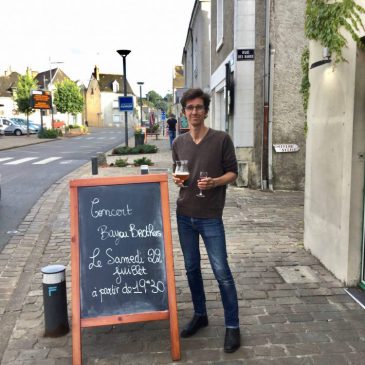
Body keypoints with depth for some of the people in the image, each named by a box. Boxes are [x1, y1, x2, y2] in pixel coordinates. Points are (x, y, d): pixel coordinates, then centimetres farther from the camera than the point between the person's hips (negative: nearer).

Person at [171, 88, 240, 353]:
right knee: (192, 268, 14)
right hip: (184, 215, 5)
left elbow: (233, 173, -3)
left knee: (222, 272, -1)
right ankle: (200, 315, 32)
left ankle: (232, 326, 13)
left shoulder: (221, 139, -6)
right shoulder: (179, 143, 7)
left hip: (210, 217, -4)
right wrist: (176, 179, -6)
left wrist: (214, 182, -21)